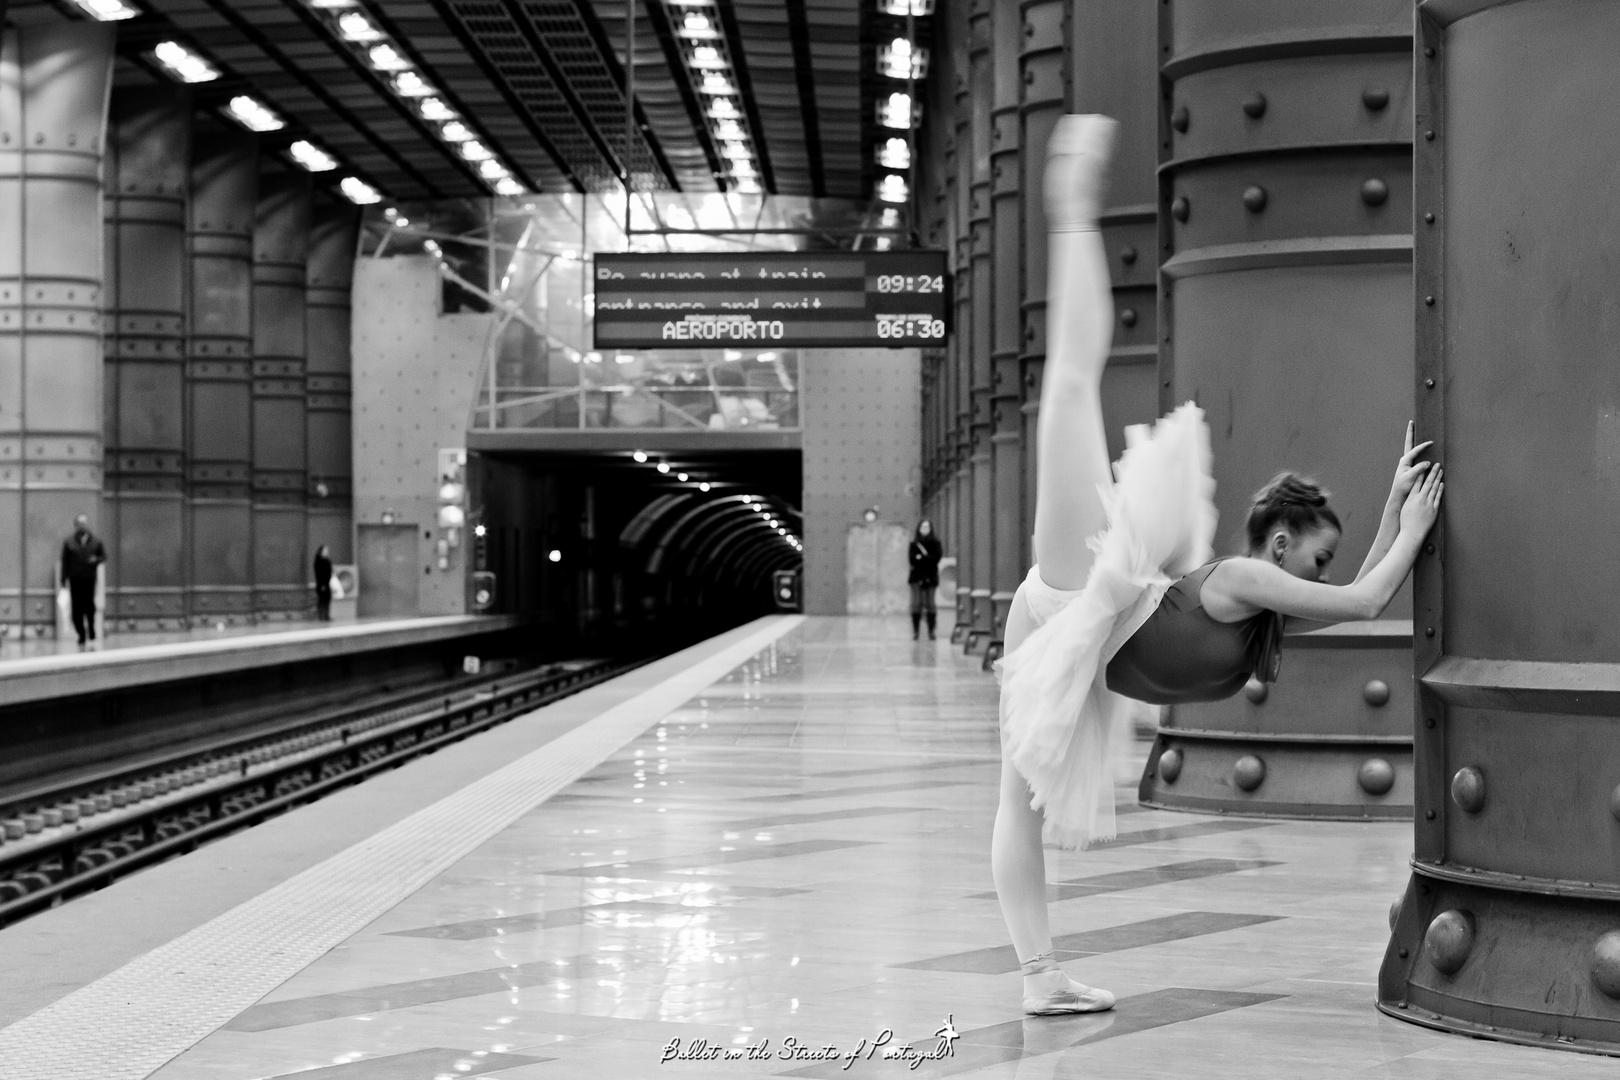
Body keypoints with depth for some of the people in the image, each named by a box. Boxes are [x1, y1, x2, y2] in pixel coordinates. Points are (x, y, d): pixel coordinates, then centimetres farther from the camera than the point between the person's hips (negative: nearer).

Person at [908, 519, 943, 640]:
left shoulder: (935, 543, 5)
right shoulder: (914, 543, 7)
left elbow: (936, 558, -7)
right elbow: (912, 559, -4)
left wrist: (921, 558, -11)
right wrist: (927, 559, -15)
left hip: (930, 577, 0)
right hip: (917, 577, 0)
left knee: (930, 604, -1)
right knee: (916, 604, -5)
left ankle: (931, 631, 4)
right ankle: (915, 631, -1)